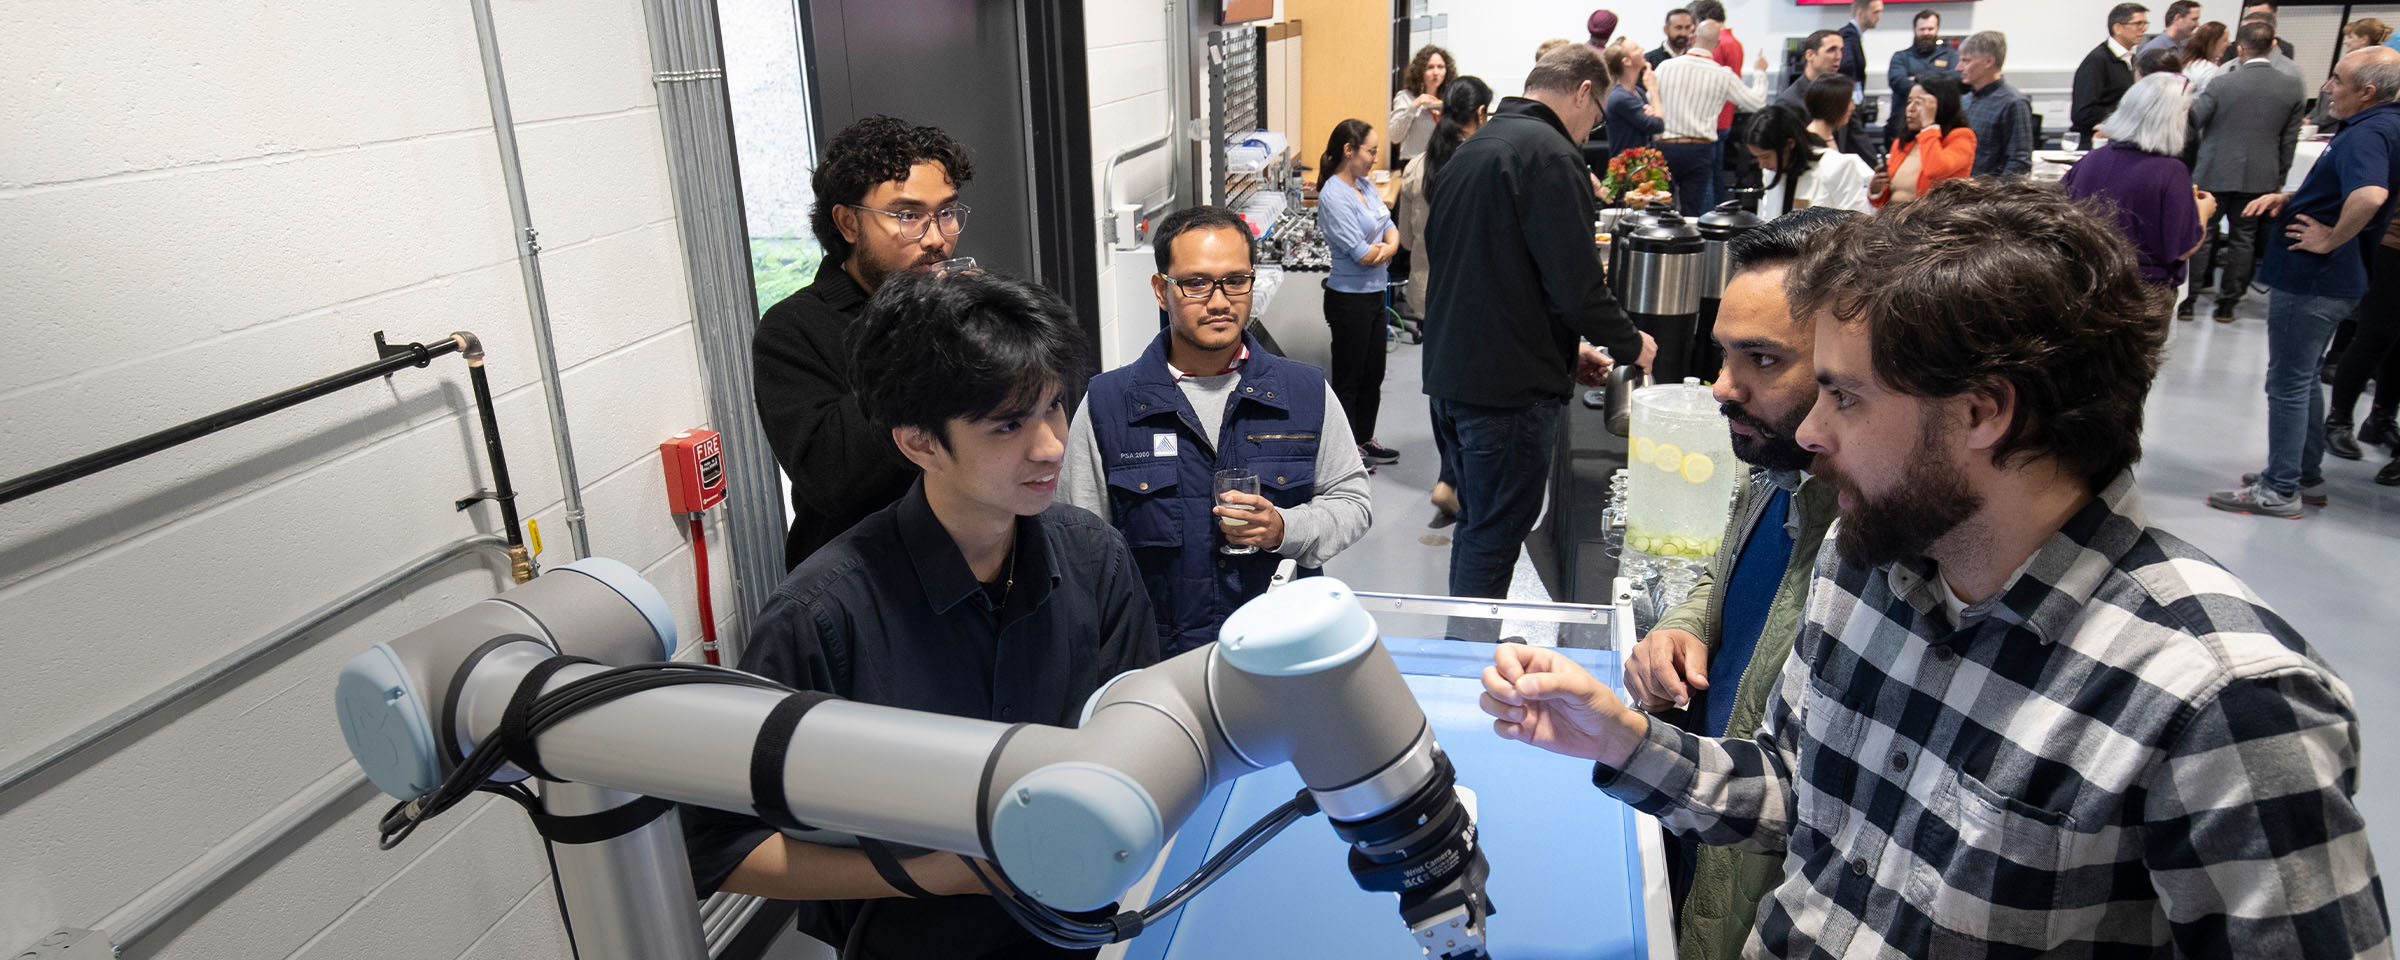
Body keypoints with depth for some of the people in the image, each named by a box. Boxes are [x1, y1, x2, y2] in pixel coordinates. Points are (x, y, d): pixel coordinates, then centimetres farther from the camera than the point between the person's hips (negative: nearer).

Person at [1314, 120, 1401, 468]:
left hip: (1375, 293, 9)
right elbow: (1362, 255, -21)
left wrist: (1385, 248, -14)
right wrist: (1384, 246, -1)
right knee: (1349, 378, 3)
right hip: (1350, 298, -9)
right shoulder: (1333, 195, -18)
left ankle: (1364, 440, 31)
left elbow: (1391, 228, 8)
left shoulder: (1365, 185, 9)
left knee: (1373, 373, 17)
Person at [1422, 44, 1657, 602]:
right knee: (1495, 539, 2)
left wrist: (1566, 348, 21)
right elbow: (1575, 282, -19)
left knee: (1475, 525, 20)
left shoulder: (1470, 151, 16)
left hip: (1448, 373, 9)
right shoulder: (1551, 155, -13)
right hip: (1510, 387, -9)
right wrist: (1629, 344, 0)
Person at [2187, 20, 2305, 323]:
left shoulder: (2221, 84, -14)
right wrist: (2279, 178, 14)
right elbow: (2289, 140, 4)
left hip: (2214, 173, -3)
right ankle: (2228, 303, 14)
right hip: (2261, 178, 3)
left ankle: (2189, 298, 10)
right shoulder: (2293, 89, -2)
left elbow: (2192, 122, -7)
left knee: (2201, 235, 8)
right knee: (2243, 239, 10)